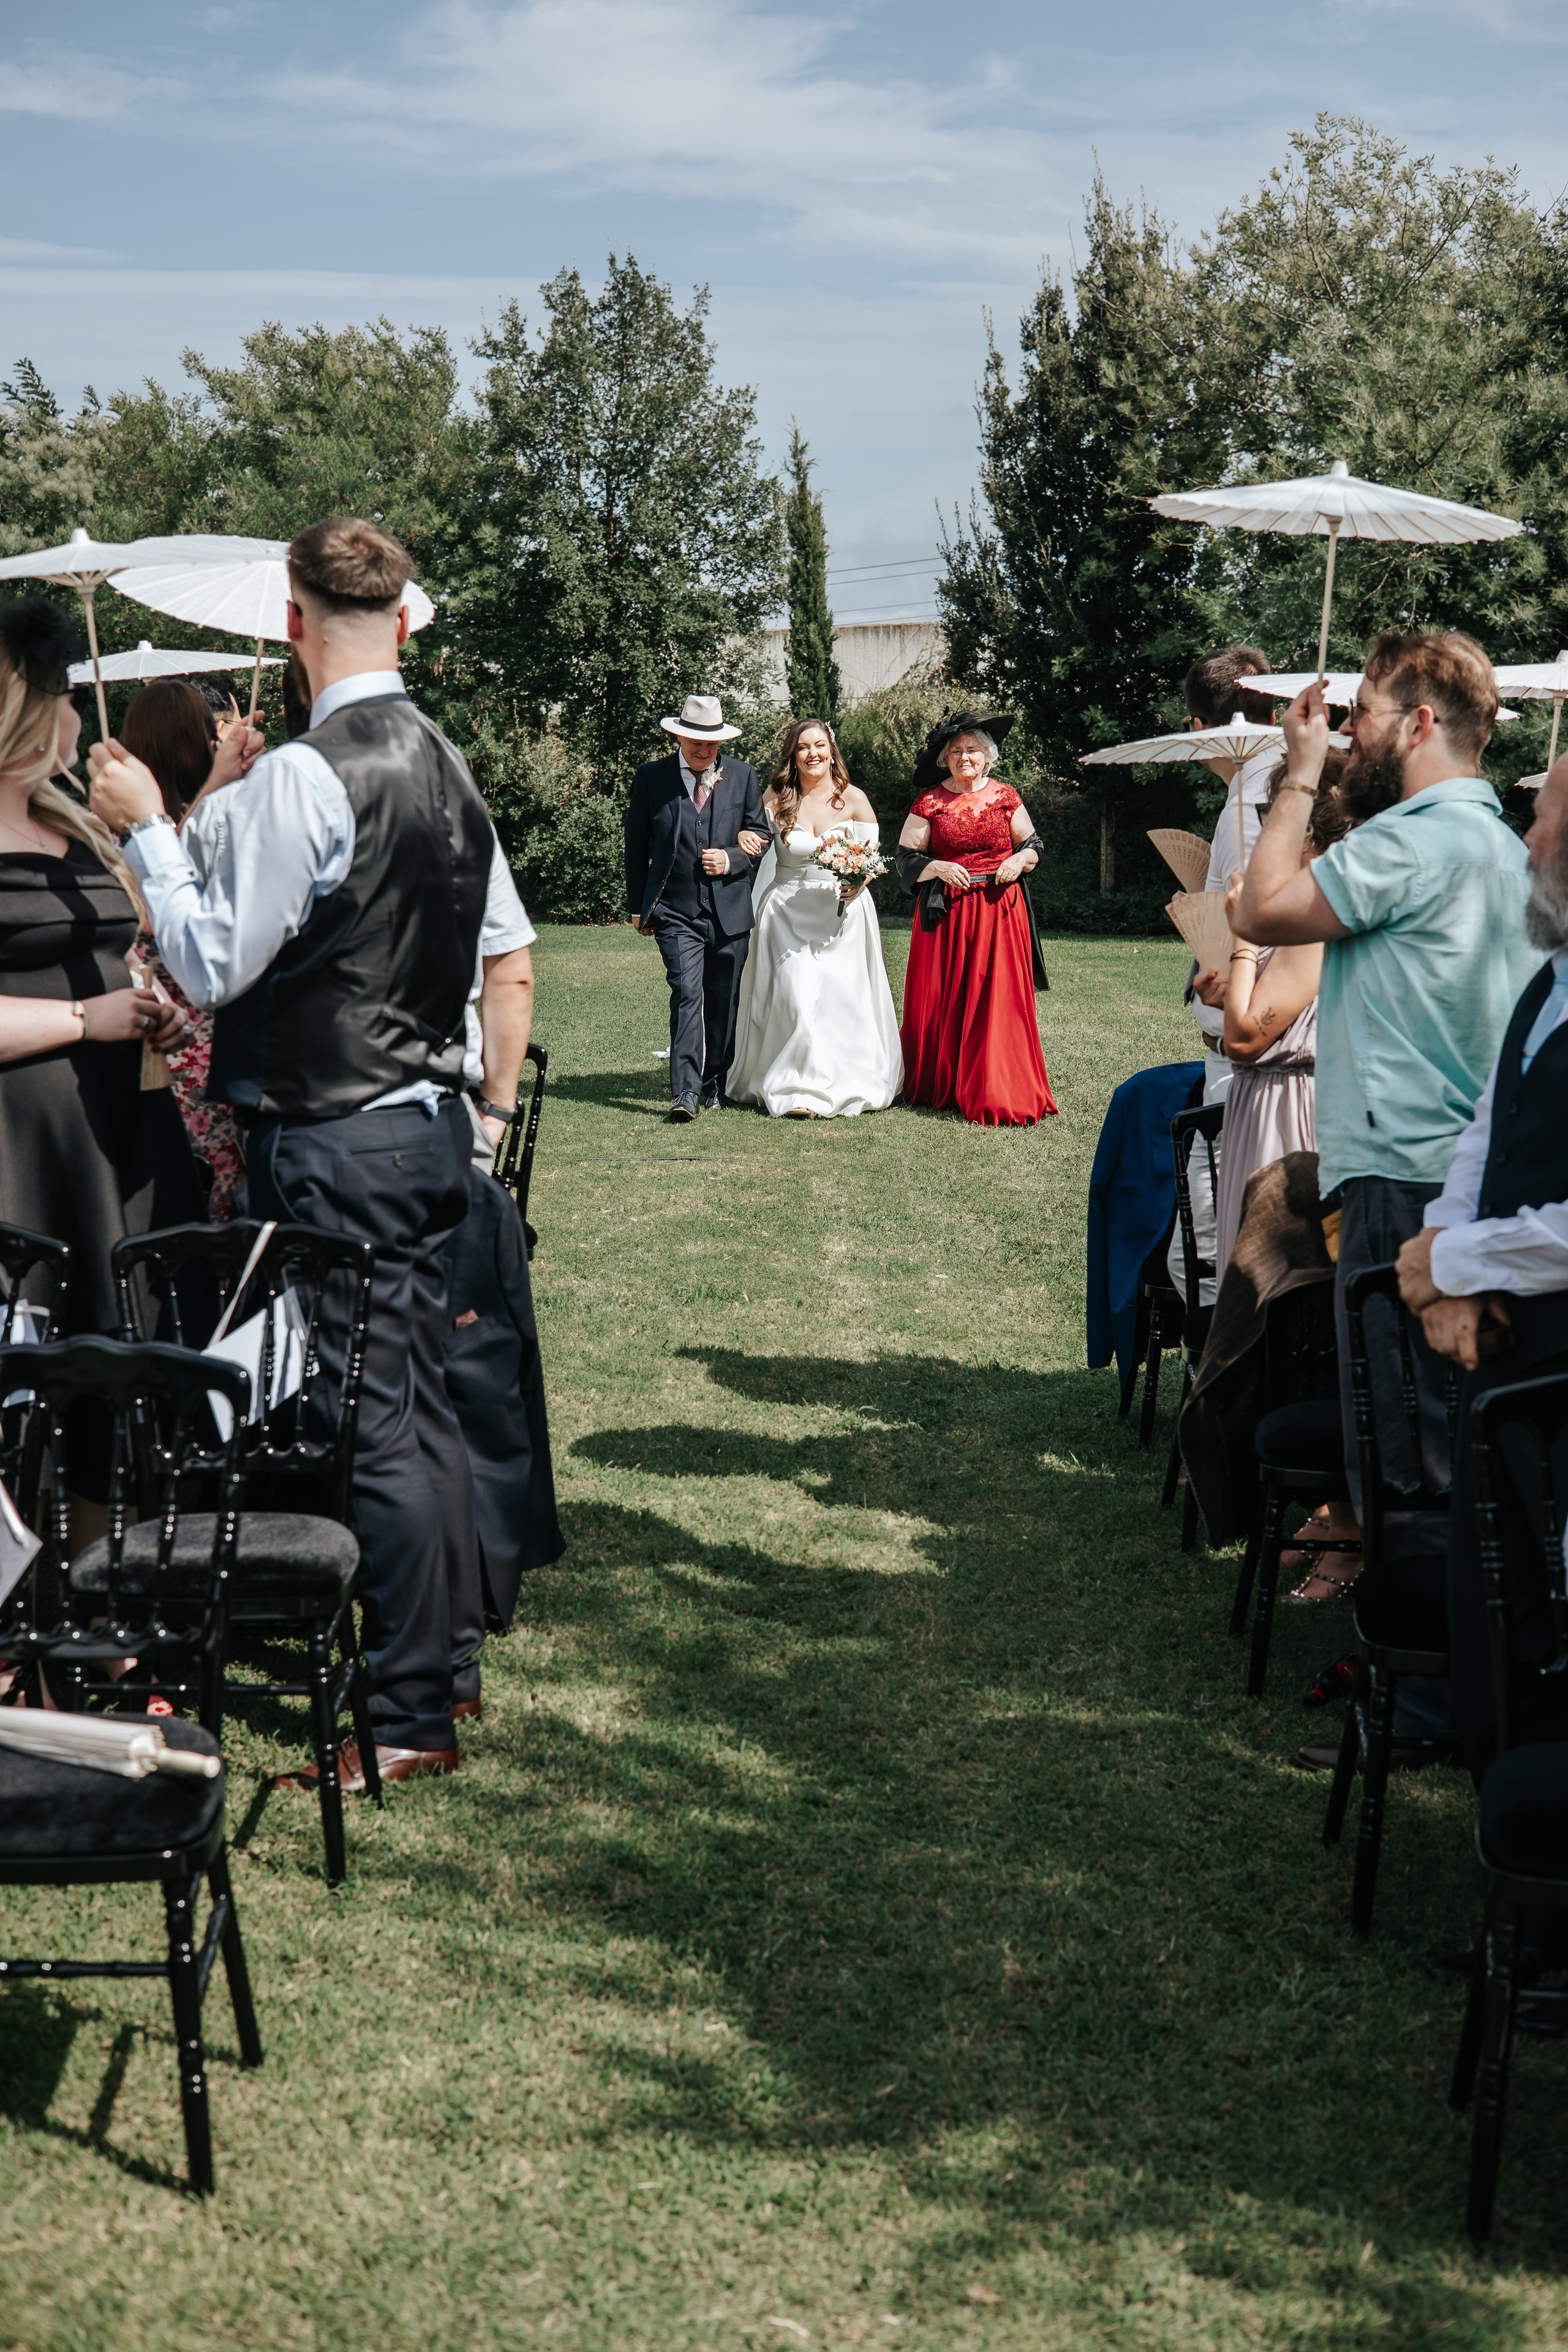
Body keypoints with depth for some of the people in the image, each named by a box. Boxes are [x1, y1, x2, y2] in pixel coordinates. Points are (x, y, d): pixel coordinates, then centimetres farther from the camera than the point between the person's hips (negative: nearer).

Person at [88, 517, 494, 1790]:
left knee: (372, 1426, -2)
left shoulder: (302, 777, -18)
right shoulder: (450, 764, 8)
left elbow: (212, 963, -16)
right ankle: (450, 1660, 28)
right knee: (423, 1401, 17)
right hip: (430, 1119, 8)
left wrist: (149, 827, -4)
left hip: (334, 1145, -8)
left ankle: (413, 1719, 6)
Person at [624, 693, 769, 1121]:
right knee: (686, 993, -16)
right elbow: (636, 845, 8)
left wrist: (732, 859, -7)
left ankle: (715, 1085, 23)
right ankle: (685, 1091, -19)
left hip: (729, 908, 2)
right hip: (676, 910, -2)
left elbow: (761, 838, 13)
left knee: (723, 1001, 9)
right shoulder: (651, 777, 3)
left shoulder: (743, 776, 7)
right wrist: (638, 905, 7)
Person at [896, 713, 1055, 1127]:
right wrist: (938, 868, -12)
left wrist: (1019, 861, -7)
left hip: (1000, 910, 0)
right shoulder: (929, 802, 5)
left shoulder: (1005, 797, 8)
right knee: (942, 1001, 0)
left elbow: (1034, 844, 14)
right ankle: (940, 1088, 12)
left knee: (998, 1000, -5)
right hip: (946, 912, 0)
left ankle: (997, 1096, -1)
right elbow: (906, 857, 6)